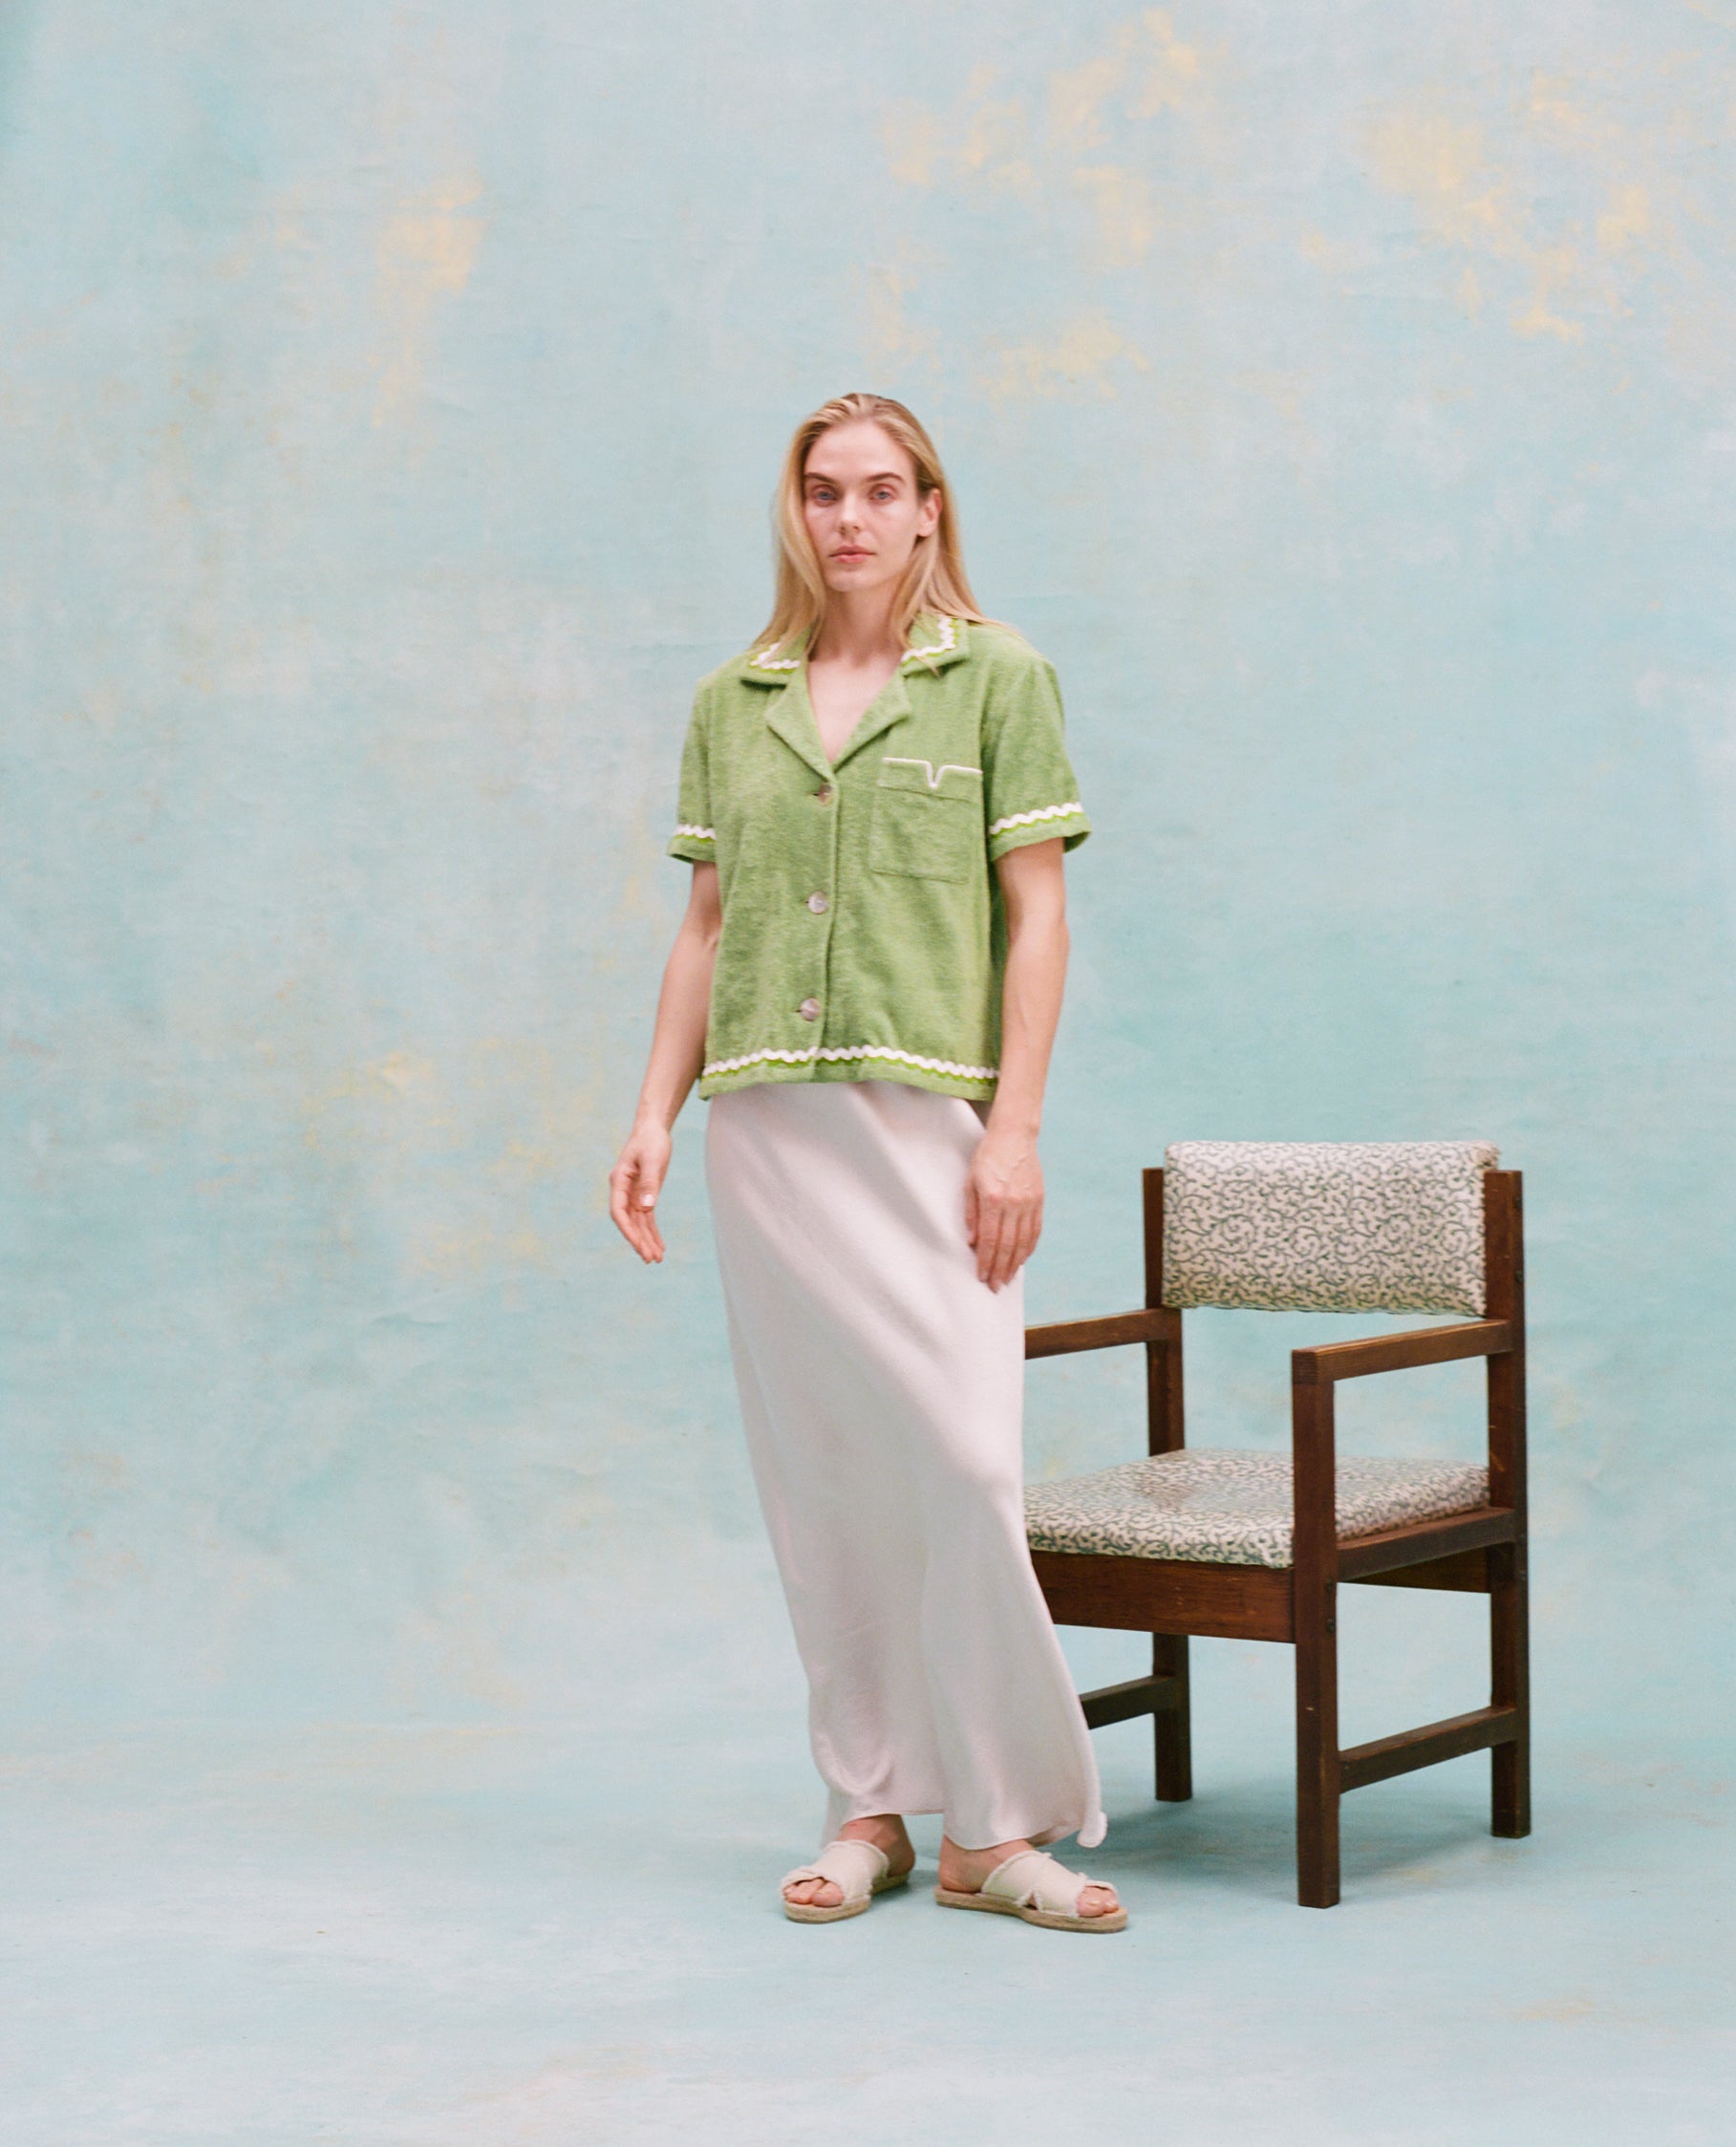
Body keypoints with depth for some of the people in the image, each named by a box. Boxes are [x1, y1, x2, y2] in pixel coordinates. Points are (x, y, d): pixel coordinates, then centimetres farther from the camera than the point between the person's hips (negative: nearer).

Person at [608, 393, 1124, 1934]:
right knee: (817, 1475, 5)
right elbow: (707, 926, 15)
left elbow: (1036, 912, -1)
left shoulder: (1000, 679, 3)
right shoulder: (731, 706, 13)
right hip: (769, 1121, 4)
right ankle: (869, 1807, 14)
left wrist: (1016, 1129, -8)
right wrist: (656, 1113, 6)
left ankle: (996, 1826, -1)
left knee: (961, 1459, -10)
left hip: (929, 1114, -3)